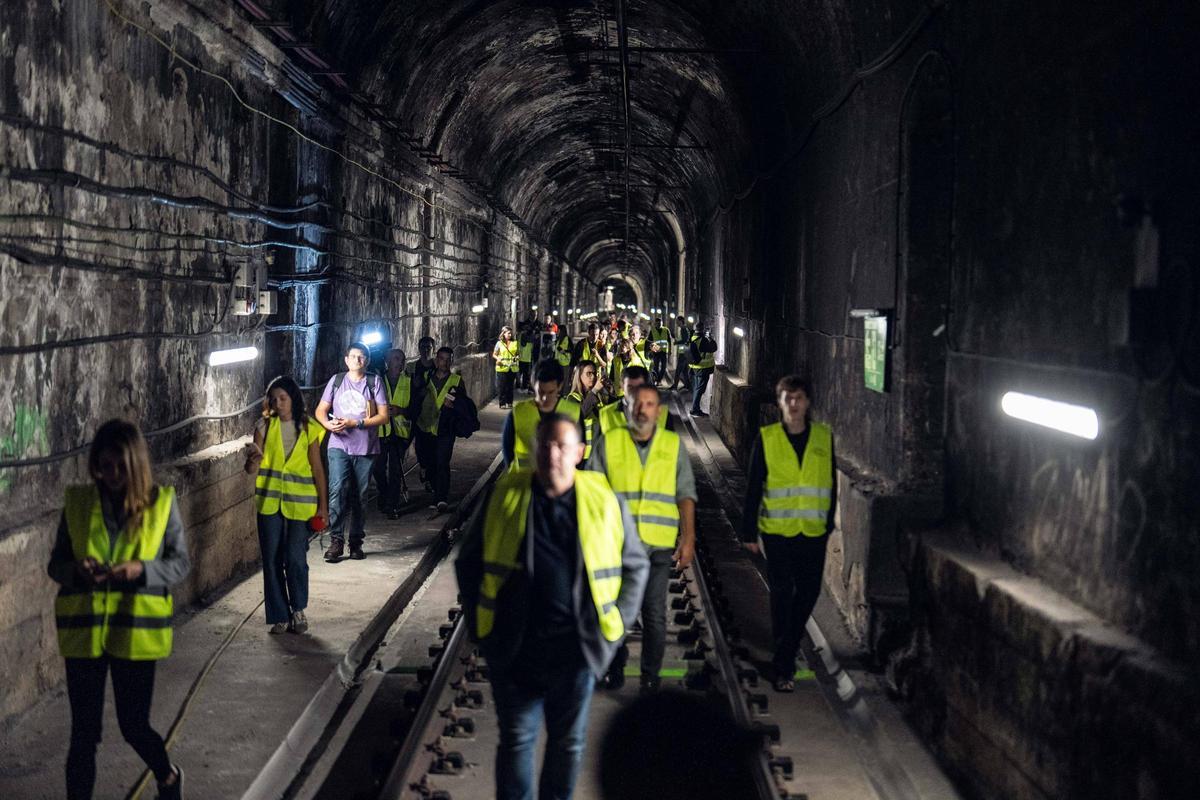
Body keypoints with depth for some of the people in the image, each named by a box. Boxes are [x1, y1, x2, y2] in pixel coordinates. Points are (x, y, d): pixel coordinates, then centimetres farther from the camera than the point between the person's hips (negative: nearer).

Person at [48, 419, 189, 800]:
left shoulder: (161, 502, -3)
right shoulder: (76, 501, 1)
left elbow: (180, 562, 2)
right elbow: (55, 563, 7)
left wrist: (141, 569, -18)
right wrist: (77, 570, -16)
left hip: (136, 632, -1)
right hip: (84, 630, 1)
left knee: (134, 726, 7)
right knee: (84, 732, 5)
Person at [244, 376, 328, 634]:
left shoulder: (308, 428, 0)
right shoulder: (265, 426, 1)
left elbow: (317, 468, 3)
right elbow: (251, 470, -5)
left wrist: (323, 505, 2)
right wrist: (253, 460, -29)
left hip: (299, 502, -2)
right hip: (269, 501, 2)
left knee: (295, 558, -7)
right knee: (272, 560, 4)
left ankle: (298, 609, 16)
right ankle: (279, 616, 15)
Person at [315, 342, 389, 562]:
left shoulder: (374, 382, 4)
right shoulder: (336, 381, 10)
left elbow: (383, 416, -2)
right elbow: (321, 410, 13)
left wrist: (355, 423, -13)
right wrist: (328, 424, -10)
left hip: (365, 448, 0)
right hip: (339, 445, 0)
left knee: (360, 496, 6)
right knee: (337, 489, -16)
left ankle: (356, 542, 16)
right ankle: (336, 540, -12)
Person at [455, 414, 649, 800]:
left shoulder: (605, 502, -1)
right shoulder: (505, 496, -1)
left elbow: (635, 565, 9)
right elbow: (469, 562, 9)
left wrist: (616, 624, 4)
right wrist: (479, 625, 5)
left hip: (576, 652, 1)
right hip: (513, 651, 0)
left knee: (568, 743, 14)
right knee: (516, 739, 9)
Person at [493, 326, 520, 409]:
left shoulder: (515, 343, 10)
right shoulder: (499, 344, 3)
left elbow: (519, 353, 18)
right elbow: (494, 355, 6)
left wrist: (518, 357, -5)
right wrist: (498, 359, -14)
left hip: (513, 368, 2)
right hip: (502, 368, -2)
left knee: (510, 386, 6)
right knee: (502, 386, -3)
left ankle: (509, 402, 14)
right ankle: (502, 403, 3)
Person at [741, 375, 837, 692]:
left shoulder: (824, 437, 4)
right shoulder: (766, 438, -2)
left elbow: (831, 484, 11)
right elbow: (753, 488, 1)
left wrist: (829, 523, 11)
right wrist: (749, 531, 0)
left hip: (813, 532, 2)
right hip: (778, 531, -2)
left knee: (808, 594, 9)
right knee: (782, 595, 0)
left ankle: (786, 651, 32)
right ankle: (784, 667, 8)